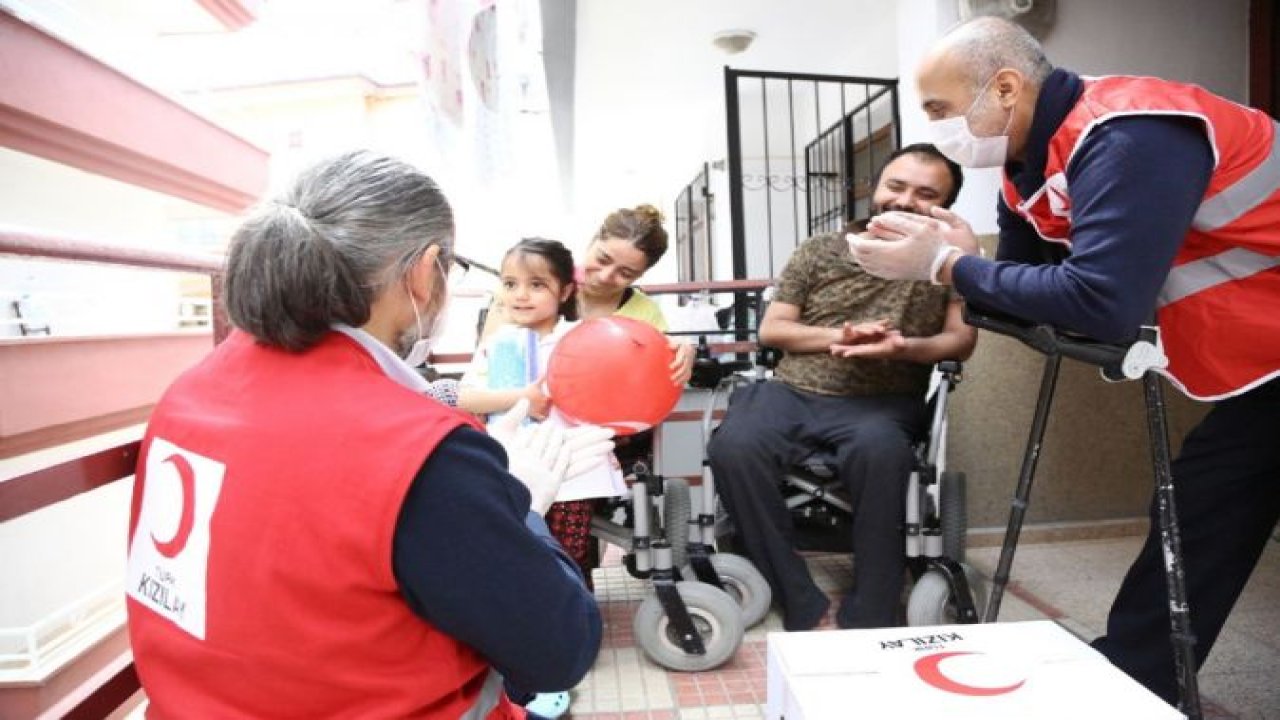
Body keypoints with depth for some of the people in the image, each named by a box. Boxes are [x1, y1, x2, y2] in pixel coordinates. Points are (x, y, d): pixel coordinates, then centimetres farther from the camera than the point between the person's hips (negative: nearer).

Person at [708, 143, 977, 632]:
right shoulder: (819, 251, 14)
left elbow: (961, 339, 6)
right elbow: (771, 329, 11)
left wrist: (904, 347, -15)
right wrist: (838, 337, -7)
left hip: (881, 402, -1)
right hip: (792, 392, 2)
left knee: (880, 449, -38)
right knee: (733, 448, -30)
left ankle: (868, 620, -21)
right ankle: (805, 609, -20)